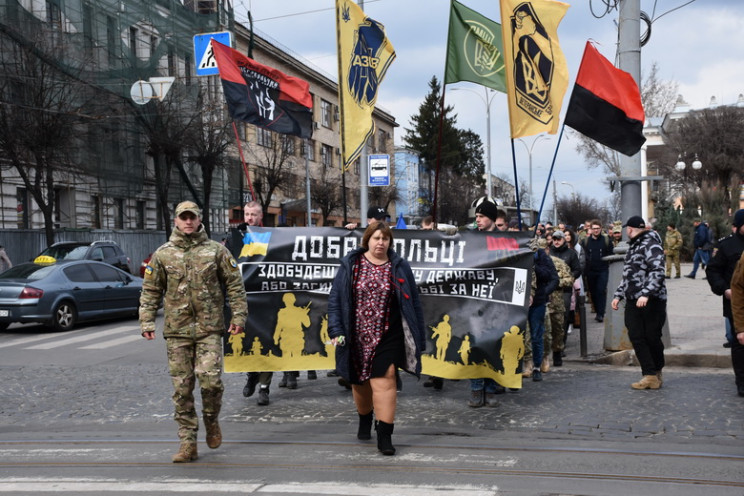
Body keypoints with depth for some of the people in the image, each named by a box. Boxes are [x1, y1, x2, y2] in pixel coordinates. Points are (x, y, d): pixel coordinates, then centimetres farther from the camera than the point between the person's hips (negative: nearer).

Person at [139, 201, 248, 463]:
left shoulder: (216, 251, 5)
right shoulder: (162, 254, 8)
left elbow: (234, 285, 7)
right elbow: (150, 291, 11)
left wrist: (238, 316, 0)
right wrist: (147, 322, 2)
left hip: (209, 328, -1)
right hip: (177, 332, 2)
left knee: (210, 380, -13)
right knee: (182, 388, 2)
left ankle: (211, 421, 17)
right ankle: (188, 443, 11)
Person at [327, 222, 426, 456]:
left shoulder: (399, 267, 1)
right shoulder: (350, 264, 1)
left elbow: (413, 304, 3)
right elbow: (335, 298, 1)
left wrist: (419, 339, 2)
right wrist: (336, 330, -8)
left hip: (387, 337, -2)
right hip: (357, 337, 2)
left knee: (384, 381, -12)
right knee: (360, 382, 16)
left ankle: (384, 436, -9)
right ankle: (364, 420, 42)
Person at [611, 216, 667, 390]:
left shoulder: (650, 244, -8)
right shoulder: (633, 246, 21)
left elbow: (657, 271, -19)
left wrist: (645, 294, -27)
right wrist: (618, 295, 22)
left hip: (651, 301, -8)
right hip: (633, 301, 8)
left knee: (652, 337, 0)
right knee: (636, 337, -1)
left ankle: (656, 372, 17)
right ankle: (650, 375, 0)